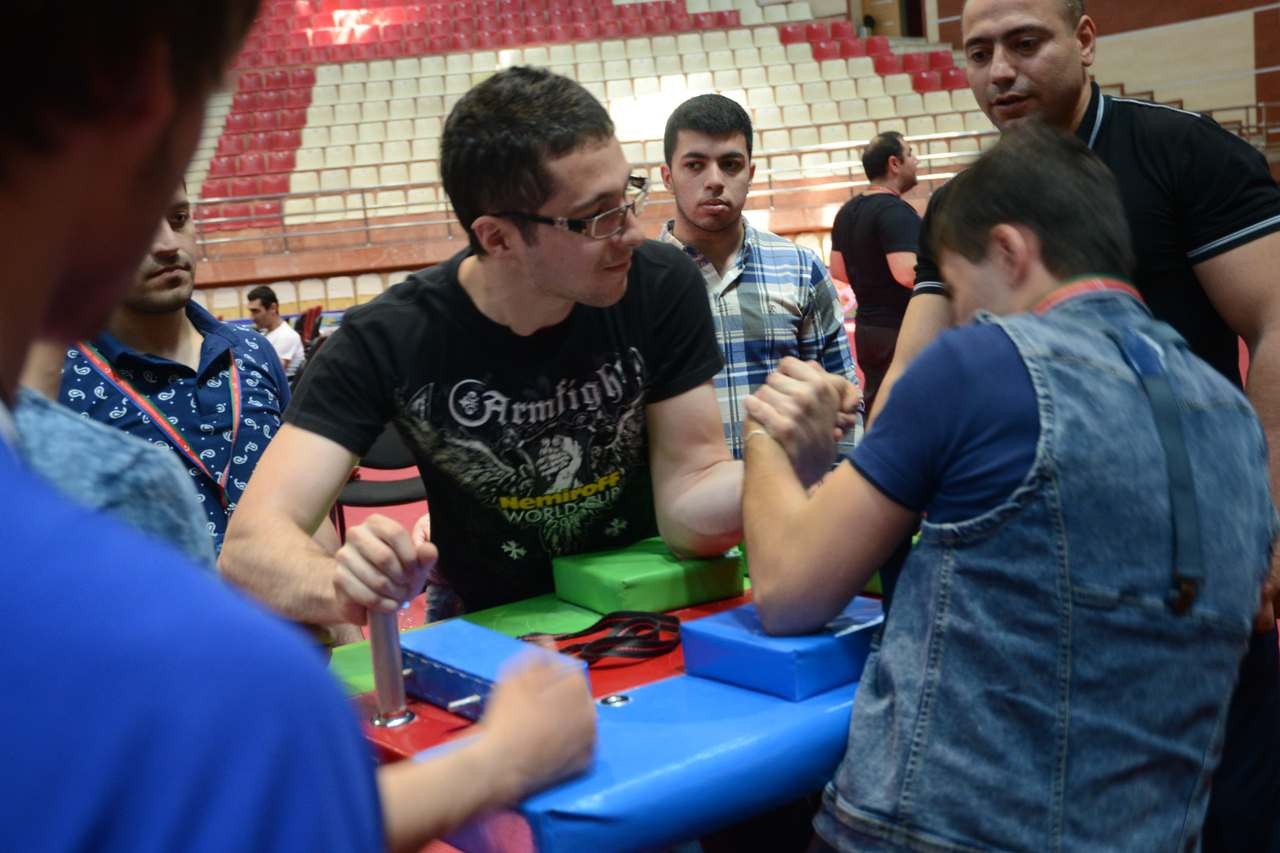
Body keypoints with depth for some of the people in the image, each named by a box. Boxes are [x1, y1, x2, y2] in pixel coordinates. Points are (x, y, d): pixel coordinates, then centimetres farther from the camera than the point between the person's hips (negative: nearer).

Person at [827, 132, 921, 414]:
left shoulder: (848, 211, 10)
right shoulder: (896, 212, -17)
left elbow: (838, 270, 17)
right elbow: (907, 273, -28)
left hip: (867, 327, 9)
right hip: (901, 329, -9)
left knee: (874, 407, 16)